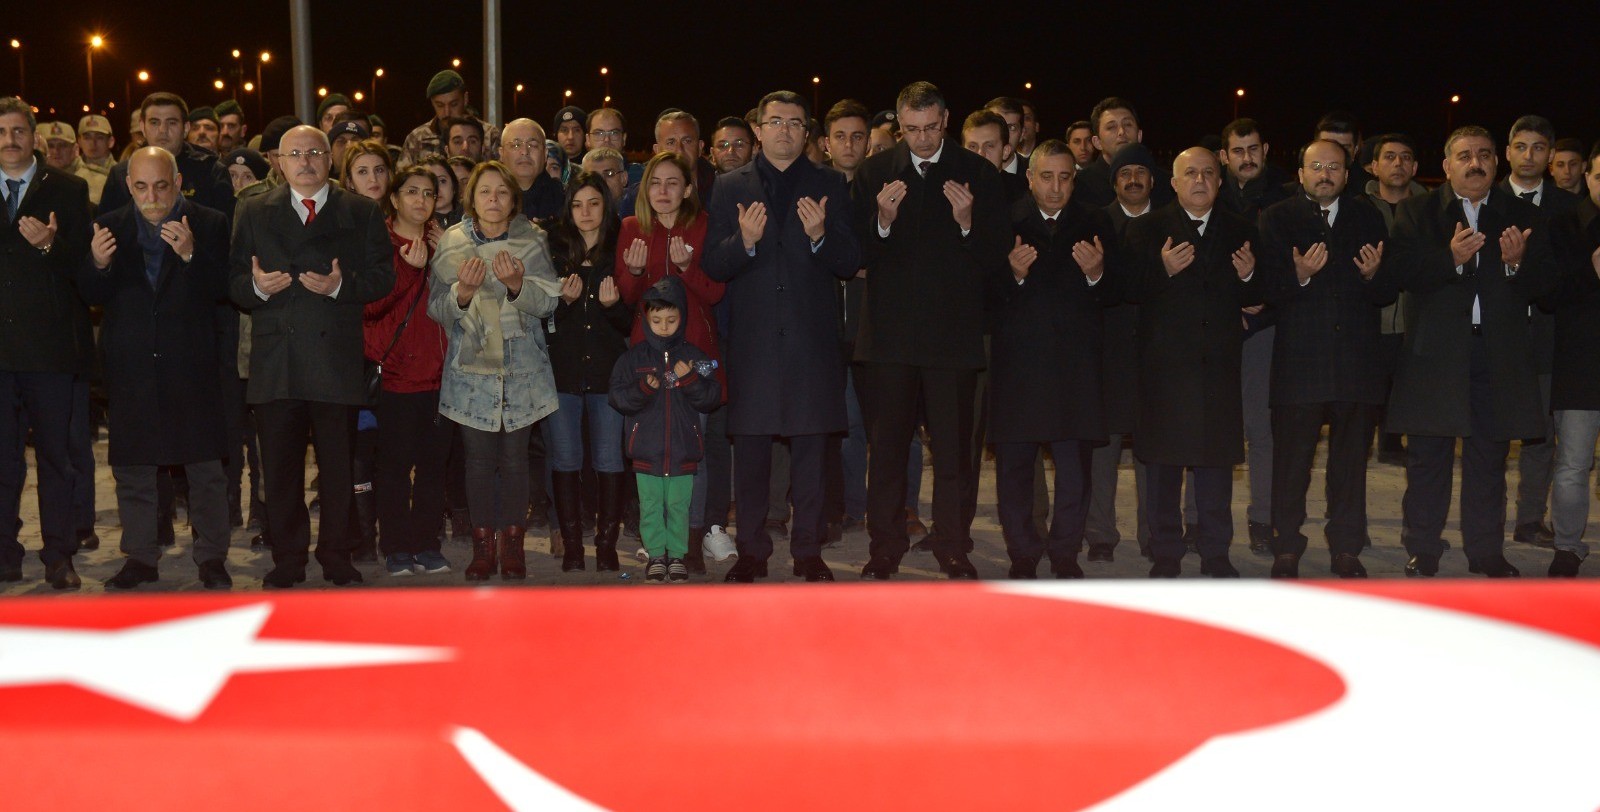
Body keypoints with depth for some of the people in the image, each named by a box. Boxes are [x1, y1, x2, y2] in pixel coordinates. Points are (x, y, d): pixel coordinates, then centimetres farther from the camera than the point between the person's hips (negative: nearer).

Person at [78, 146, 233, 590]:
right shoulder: (110, 226, 6)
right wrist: (98, 264, -19)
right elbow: (91, 295, 1)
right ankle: (140, 557, 21)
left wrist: (191, 255, -25)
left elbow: (224, 288, -10)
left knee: (205, 466, 3)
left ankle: (212, 557, 13)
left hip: (191, 367, -2)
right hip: (131, 367, 3)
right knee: (132, 468, 9)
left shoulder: (210, 225, -1)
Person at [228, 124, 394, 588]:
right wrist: (256, 286, -13)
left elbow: (383, 276, 1)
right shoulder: (255, 213, 14)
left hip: (337, 360, -1)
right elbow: (234, 282, 8)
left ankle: (336, 556, 17)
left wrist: (342, 285, -15)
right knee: (279, 468, 6)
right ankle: (287, 559, 17)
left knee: (338, 467, 5)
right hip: (274, 362, 1)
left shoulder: (363, 214, 9)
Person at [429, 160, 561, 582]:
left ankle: (512, 546, 13)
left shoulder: (531, 241, 1)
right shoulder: (453, 243, 2)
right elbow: (436, 309, 0)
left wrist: (516, 284, -23)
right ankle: (483, 546, 11)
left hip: (522, 368, 0)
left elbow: (547, 302, -5)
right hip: (471, 368, 0)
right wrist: (462, 292, -20)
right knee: (479, 459, 1)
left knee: (515, 458, 3)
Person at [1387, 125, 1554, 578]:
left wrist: (1517, 264, -20)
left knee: (1489, 456, 8)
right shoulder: (1418, 213, 4)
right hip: (1436, 350, -2)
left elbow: (1542, 284, 0)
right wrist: (1451, 259, -25)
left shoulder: (1523, 216, 9)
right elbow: (1405, 273, -10)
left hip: (1499, 352, 2)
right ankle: (1422, 552, 13)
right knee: (1428, 456, 4)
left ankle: (1486, 552, 18)